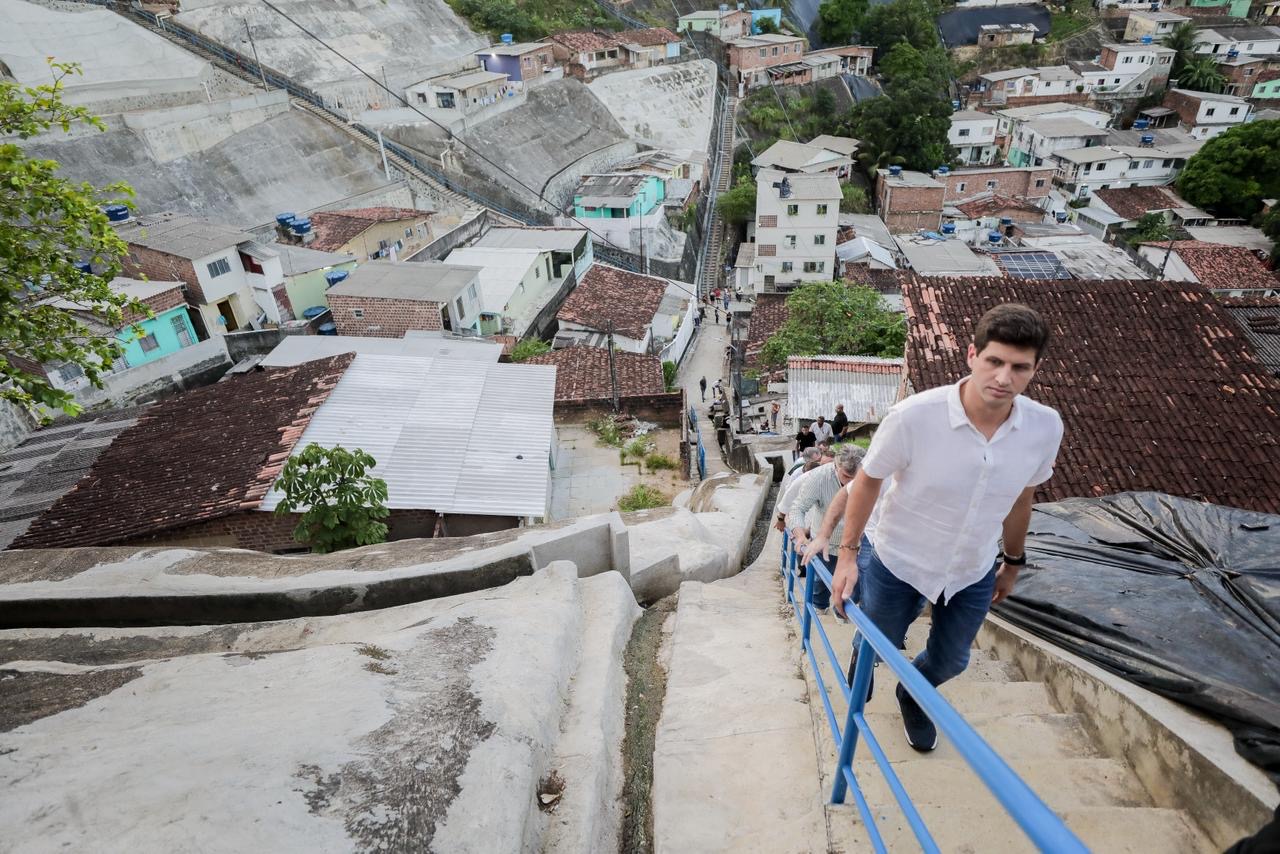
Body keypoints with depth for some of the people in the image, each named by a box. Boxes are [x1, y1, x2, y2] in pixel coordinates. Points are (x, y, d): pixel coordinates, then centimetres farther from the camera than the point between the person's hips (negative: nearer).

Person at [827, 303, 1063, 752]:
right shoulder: (913, 416, -32)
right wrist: (847, 554, -11)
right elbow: (867, 480, -15)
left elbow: (1020, 497, 1)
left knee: (949, 662, 25)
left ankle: (912, 699, 61)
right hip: (899, 564, -3)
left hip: (974, 573, 4)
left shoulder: (1046, 427, -18)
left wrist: (1013, 562, 13)